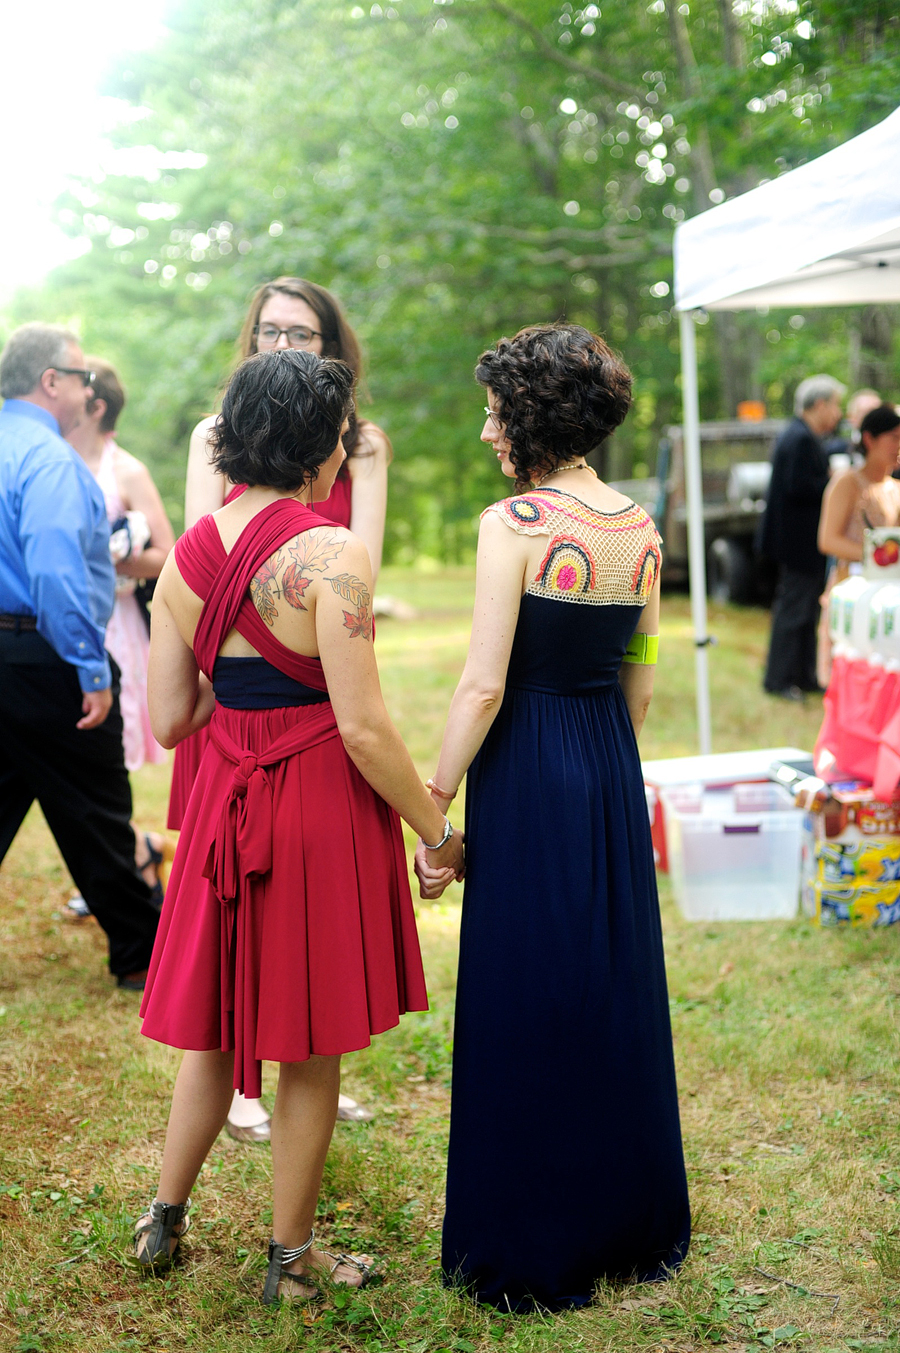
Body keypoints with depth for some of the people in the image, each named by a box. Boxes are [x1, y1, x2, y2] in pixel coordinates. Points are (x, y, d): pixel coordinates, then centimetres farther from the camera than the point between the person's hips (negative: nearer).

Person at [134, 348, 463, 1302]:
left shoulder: (187, 554, 2)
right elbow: (365, 731, -20)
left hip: (224, 799, 6)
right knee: (309, 1051, 10)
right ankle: (290, 1258, 24)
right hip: (322, 803, -6)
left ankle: (163, 1221, 34)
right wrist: (438, 831, -8)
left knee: (218, 1025, 23)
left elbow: (170, 720, 4)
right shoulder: (330, 554, -18)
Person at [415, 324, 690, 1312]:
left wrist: (433, 804, -11)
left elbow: (484, 685, -18)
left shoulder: (513, 523, -15)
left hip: (525, 772, -6)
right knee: (615, 991, 18)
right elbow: (642, 685, 11)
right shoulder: (639, 528, 4)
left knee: (523, 1005, 5)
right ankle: (635, 1226, 32)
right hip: (615, 769, 7)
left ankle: (530, 1255, 16)